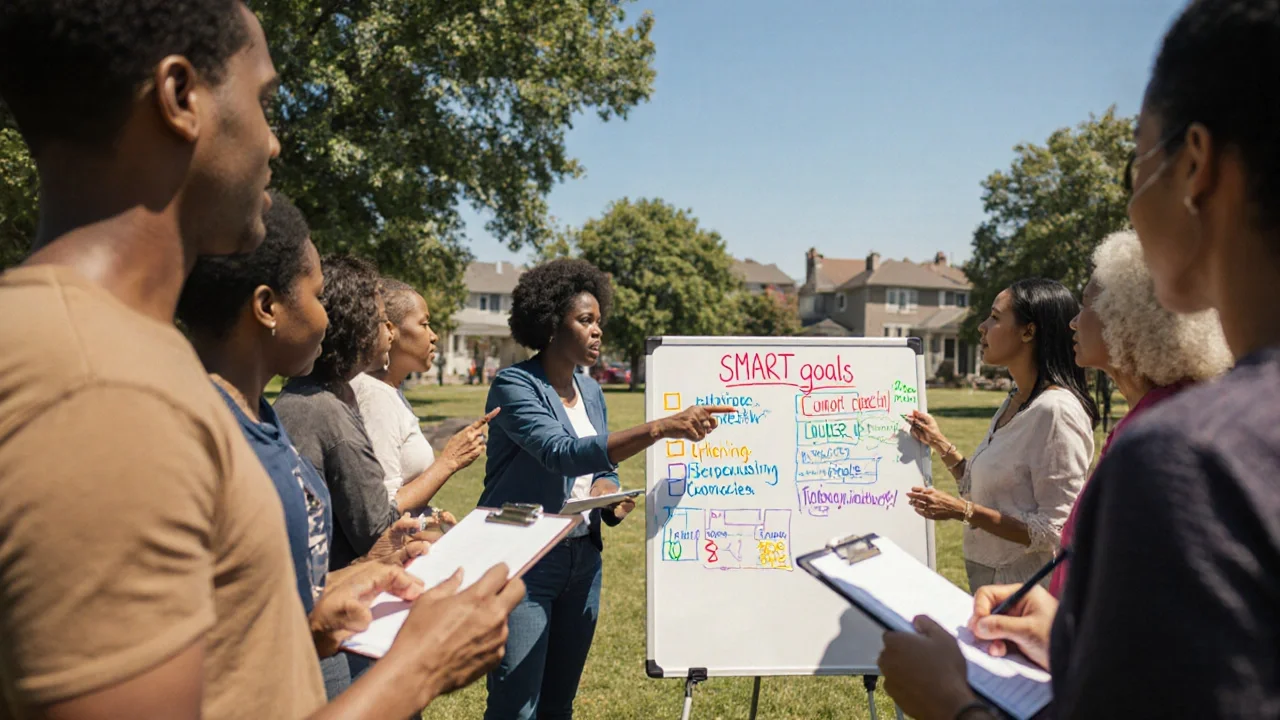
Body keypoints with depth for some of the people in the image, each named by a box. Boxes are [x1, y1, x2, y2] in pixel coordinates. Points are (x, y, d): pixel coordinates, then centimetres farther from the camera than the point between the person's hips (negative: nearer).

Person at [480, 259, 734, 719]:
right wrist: (661, 428, -35)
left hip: (583, 560, 7)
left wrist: (609, 492, -9)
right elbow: (564, 454, -29)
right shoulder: (514, 386, -14)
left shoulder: (591, 392, 8)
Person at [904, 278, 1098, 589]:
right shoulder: (1014, 403, 6)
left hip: (1027, 593, -8)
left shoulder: (1056, 411, -22)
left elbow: (1054, 533, -23)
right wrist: (940, 444, 4)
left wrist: (963, 511, -24)